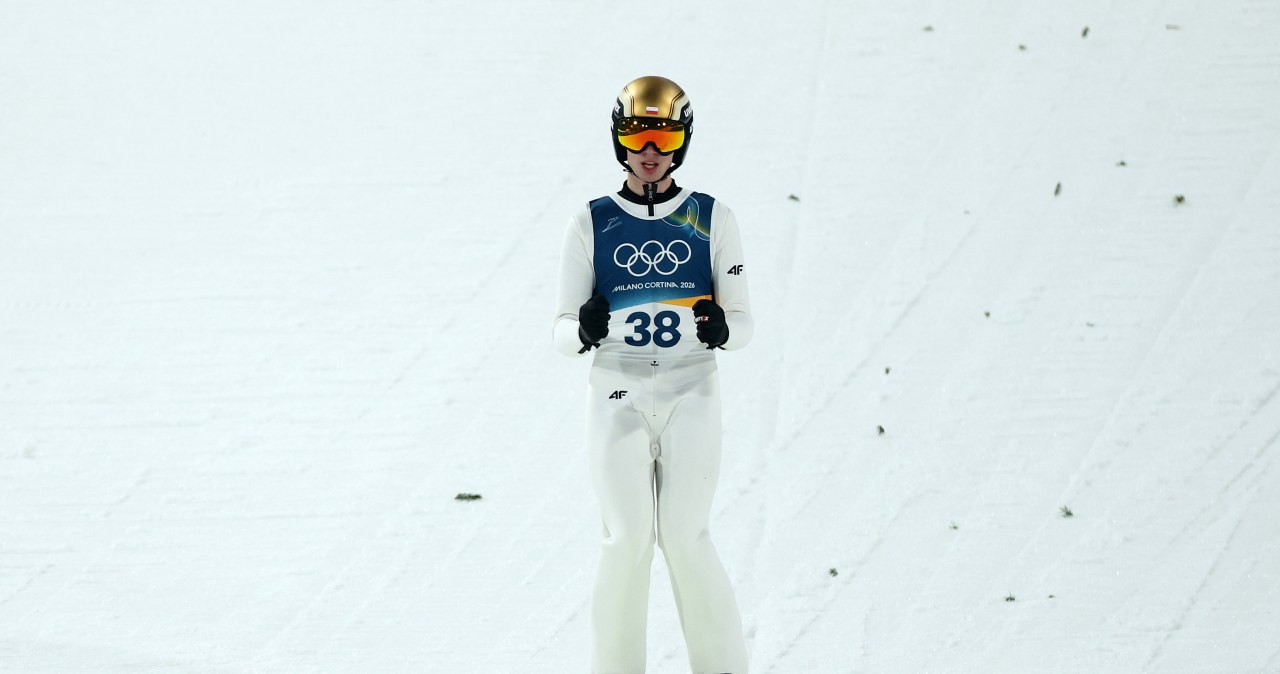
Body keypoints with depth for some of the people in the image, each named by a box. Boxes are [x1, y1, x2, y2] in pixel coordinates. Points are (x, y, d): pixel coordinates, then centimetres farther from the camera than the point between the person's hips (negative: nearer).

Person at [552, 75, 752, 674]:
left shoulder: (712, 219, 6)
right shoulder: (591, 224, 6)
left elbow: (743, 321, 6)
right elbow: (561, 330, 5)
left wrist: (722, 327, -18)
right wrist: (584, 330, -18)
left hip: (691, 395, 0)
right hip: (618, 394, 0)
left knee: (686, 539, -9)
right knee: (627, 540, -9)